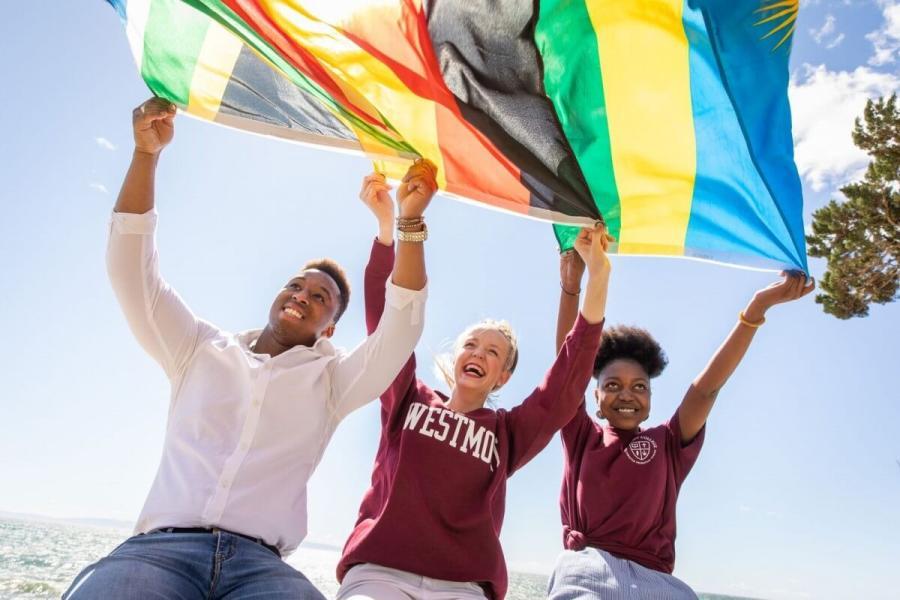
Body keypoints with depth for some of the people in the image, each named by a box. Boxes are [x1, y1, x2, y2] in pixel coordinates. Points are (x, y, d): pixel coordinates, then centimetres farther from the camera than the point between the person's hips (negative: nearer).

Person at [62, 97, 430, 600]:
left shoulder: (330, 380, 17)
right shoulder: (202, 350, 19)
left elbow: (401, 328, 5)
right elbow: (132, 272, 12)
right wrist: (146, 154, 3)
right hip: (161, 547, 0)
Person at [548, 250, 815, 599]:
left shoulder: (667, 444, 17)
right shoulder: (581, 436, 15)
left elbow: (706, 387, 6)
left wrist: (756, 309, -5)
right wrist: (570, 286, -6)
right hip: (589, 571, -2)